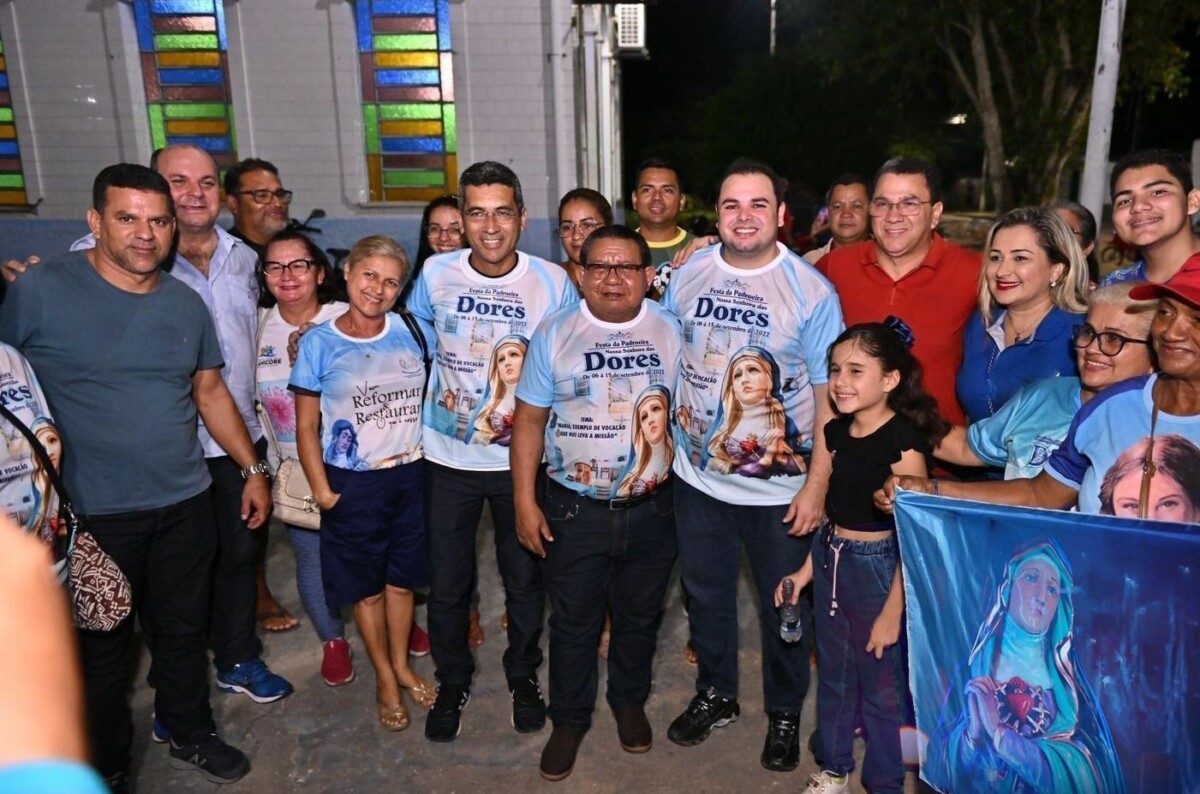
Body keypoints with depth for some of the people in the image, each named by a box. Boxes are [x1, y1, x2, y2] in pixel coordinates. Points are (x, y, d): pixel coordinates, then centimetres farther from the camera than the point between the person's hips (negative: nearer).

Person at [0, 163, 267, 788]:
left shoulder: (186, 303, 3)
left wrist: (253, 468, 12)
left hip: (185, 504, 4)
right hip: (92, 516, -4)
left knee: (184, 631, 19)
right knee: (101, 650, 13)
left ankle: (190, 736, 42)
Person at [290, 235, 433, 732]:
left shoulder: (410, 332, -2)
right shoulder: (319, 343, -9)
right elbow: (306, 428, -5)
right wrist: (322, 491, -9)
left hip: (410, 476, 2)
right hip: (353, 484, -2)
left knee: (402, 579, 16)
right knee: (367, 590, 12)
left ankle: (401, 665, 38)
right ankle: (385, 678, 33)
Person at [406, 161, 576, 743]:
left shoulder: (553, 282, -11)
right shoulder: (435, 274, -7)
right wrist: (439, 392, 6)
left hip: (521, 457, -1)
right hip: (448, 457, 1)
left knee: (524, 578, 15)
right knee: (446, 582, 13)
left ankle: (523, 674, 40)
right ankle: (452, 681, 37)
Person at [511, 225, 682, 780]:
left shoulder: (671, 331, -3)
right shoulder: (554, 333, -5)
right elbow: (529, 420, -2)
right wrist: (524, 500, -6)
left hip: (651, 508, 1)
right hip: (573, 507, -1)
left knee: (639, 616, 20)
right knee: (574, 621, 13)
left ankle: (629, 702, 45)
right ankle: (569, 719, 35)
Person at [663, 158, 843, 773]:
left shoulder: (811, 291, -12)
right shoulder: (688, 273, -1)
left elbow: (830, 395, -11)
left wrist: (817, 485, -14)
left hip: (780, 487, -3)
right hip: (697, 476, 4)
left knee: (783, 605, 14)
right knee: (705, 593, 20)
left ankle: (784, 712, 38)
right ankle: (715, 694, 43)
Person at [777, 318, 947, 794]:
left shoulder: (903, 442, -19)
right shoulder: (837, 432, 2)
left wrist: (893, 611, -15)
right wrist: (807, 570, 12)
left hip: (879, 567, -7)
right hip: (831, 561, 7)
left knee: (881, 686, 9)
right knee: (833, 674, 21)